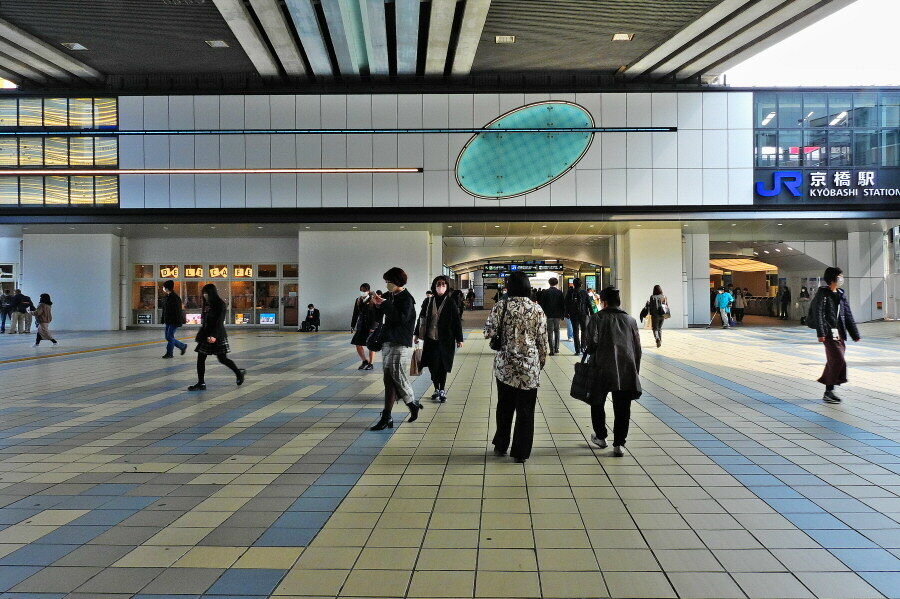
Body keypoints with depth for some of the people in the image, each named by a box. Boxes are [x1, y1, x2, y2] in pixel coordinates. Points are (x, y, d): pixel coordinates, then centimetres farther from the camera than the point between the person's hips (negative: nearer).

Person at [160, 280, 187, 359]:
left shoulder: (175, 298, -15)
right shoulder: (167, 297, 12)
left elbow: (178, 311, -17)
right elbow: (164, 310, 19)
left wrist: (178, 322, -20)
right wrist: (163, 320, 19)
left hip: (174, 322, -9)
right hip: (168, 321, 9)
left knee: (169, 337, -6)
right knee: (168, 337, 11)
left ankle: (169, 353, 4)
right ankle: (183, 346, 23)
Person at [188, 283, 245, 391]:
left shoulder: (220, 304, -11)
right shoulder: (205, 304, 11)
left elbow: (219, 322, -19)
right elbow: (203, 321, 15)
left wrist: (214, 336, -29)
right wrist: (201, 334, 12)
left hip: (217, 335, -7)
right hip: (206, 335, 7)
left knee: (222, 359, 0)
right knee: (200, 358, 2)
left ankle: (239, 373, 23)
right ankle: (201, 383, 7)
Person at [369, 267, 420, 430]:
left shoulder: (406, 299, -9)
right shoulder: (390, 296, 15)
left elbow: (402, 319, -23)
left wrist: (385, 304, -19)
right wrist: (377, 304, 7)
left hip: (401, 345, -8)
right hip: (388, 342, 8)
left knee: (398, 379, -5)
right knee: (389, 380, 6)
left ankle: (413, 404, 20)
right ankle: (386, 418, 6)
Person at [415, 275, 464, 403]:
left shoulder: (451, 303, -4)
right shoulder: (428, 302, 5)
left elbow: (457, 321, -3)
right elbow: (421, 319, 13)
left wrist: (459, 339, -4)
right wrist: (417, 334, 13)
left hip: (445, 340, -3)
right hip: (430, 340, 3)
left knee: (442, 366, 2)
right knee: (432, 366, 6)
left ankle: (442, 390, 14)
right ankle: (437, 389, 22)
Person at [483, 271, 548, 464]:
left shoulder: (501, 307, -6)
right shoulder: (537, 309, -3)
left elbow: (488, 332, -8)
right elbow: (542, 341, 0)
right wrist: (541, 362, 12)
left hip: (505, 365, 1)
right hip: (530, 367, 0)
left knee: (504, 407, 17)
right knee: (525, 411, 7)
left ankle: (500, 446, 28)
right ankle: (520, 453, 11)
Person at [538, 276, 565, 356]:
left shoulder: (545, 292, -5)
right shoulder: (559, 292, -2)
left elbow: (541, 304, -4)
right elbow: (563, 305, 1)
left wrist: (542, 313, 5)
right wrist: (563, 315, 9)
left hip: (548, 315, -1)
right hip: (557, 315, 1)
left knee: (550, 332, 2)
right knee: (557, 331, 18)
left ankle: (552, 350, -2)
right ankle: (556, 348, 15)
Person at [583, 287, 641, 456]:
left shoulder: (597, 318, -3)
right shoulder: (630, 320, 9)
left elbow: (590, 343, -13)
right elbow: (637, 348, 11)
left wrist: (589, 351, 10)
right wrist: (635, 371, 18)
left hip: (602, 369, -2)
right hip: (627, 371, 3)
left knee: (597, 403, 17)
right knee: (622, 408, 7)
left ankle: (600, 437, 26)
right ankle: (619, 444, 6)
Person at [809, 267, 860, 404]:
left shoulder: (841, 294, 15)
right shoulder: (822, 293, -7)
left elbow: (848, 315, 18)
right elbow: (818, 314, -15)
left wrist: (855, 334, 17)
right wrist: (821, 333, -23)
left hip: (839, 333, 7)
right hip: (829, 333, -7)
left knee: (833, 362, 9)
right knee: (838, 360, -12)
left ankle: (828, 392, 18)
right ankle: (829, 391, -4)